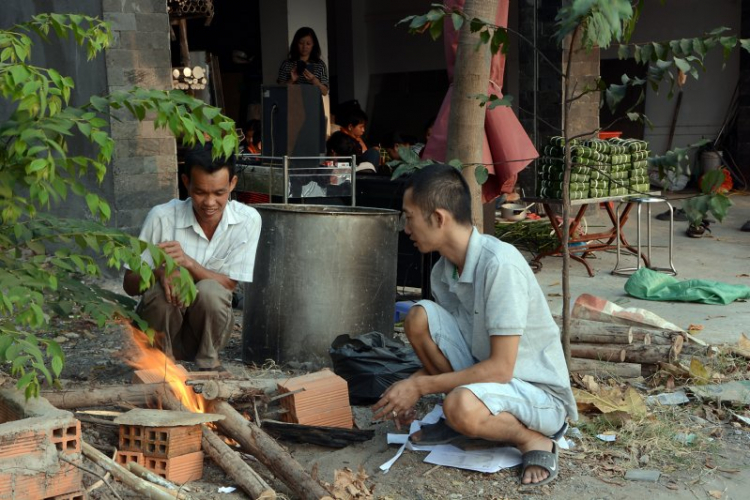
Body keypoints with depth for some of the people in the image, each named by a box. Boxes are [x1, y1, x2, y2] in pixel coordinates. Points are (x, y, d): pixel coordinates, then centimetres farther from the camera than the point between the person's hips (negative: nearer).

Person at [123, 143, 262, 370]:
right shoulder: (162, 217, -15)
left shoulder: (247, 220, -13)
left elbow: (228, 286, -15)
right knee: (164, 289, -31)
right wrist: (159, 272, -32)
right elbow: (129, 284, -9)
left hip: (207, 326, 0)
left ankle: (208, 363, -5)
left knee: (209, 290, -31)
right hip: (159, 329, 0)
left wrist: (188, 263, -32)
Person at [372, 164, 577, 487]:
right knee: (420, 318, -10)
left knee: (461, 406, -37)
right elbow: (441, 344, 11)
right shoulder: (442, 271, -2)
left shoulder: (500, 264, -27)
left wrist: (420, 386, -20)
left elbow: (500, 369, -27)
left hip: (540, 394, -7)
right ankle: (459, 419, 5)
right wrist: (412, 388, -6)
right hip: (487, 373, 7)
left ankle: (533, 439, -6)